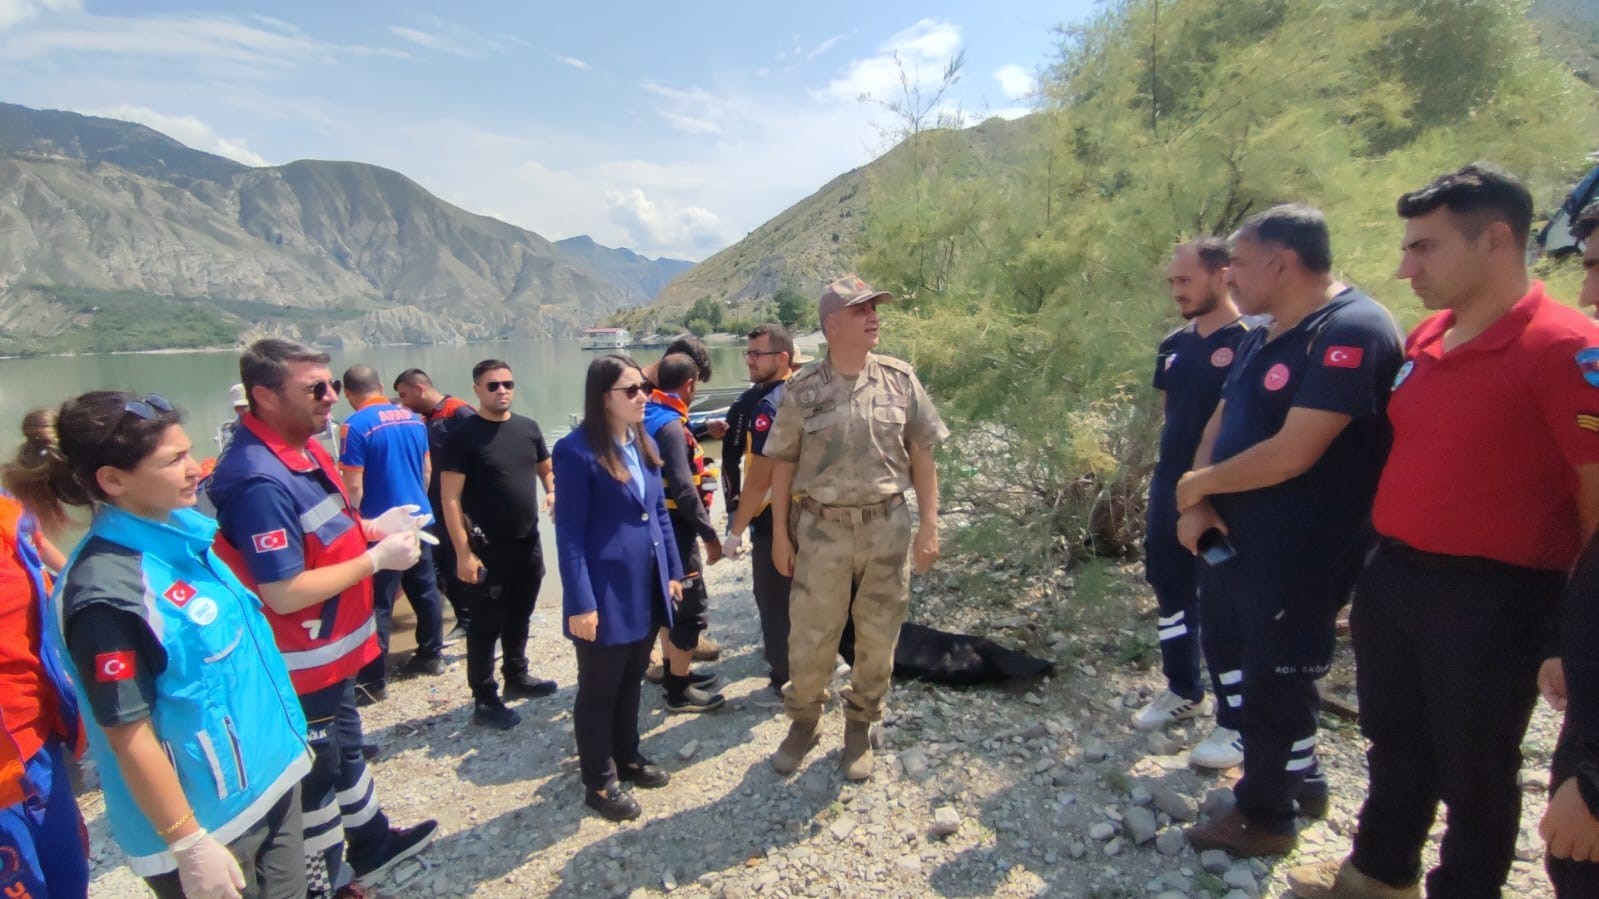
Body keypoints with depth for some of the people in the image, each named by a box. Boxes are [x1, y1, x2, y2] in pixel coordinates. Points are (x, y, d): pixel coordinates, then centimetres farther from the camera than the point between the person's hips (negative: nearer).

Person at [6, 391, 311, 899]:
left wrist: (283, 735, 18)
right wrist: (189, 846, -15)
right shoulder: (107, 592, -25)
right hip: (208, 817, -7)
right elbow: (129, 736, -21)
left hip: (271, 778, 7)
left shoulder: (180, 532, -2)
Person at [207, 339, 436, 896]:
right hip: (301, 666, -10)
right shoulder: (260, 482, -30)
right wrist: (378, 558, -22)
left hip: (331, 652, 10)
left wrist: (373, 527, 0)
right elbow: (284, 594, -30)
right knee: (315, 778, 11)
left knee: (346, 749, 26)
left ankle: (373, 845, 47)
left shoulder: (304, 446, 1)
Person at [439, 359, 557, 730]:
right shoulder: (463, 435, -12)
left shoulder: (528, 427, 4)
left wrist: (553, 492, -5)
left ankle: (517, 676, 38)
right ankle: (484, 700, 16)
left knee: (519, 617, 20)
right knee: (486, 624, 4)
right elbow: (450, 498, -14)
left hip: (528, 541, 6)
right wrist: (463, 552, -18)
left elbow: (547, 469, 18)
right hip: (488, 547, -6)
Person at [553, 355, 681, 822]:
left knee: (632, 679, 22)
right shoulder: (577, 450, -16)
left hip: (646, 587, 7)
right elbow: (569, 533, -17)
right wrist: (581, 603, -18)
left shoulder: (644, 443, 8)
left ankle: (627, 756, 41)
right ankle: (599, 783, 27)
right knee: (599, 689, 10)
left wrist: (672, 571, 11)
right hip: (606, 593, -7)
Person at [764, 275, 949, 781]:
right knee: (810, 637, 8)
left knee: (878, 637, 12)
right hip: (821, 529, -1)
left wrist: (929, 525, 0)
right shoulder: (803, 390, -4)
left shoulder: (900, 380, 0)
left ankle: (860, 729, 32)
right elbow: (783, 464, 2)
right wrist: (780, 534, 1)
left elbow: (921, 455, 4)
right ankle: (803, 722, 32)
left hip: (886, 527, 2)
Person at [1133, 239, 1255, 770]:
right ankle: (1184, 691, 36)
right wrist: (1172, 477, 10)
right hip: (1168, 489, 7)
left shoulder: (1250, 343, -12)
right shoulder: (1174, 345, 9)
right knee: (1170, 590, 17)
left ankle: (1237, 722, 18)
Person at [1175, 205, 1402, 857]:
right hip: (1233, 537, 10)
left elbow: (1292, 454, -28)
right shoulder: (1262, 338, 10)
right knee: (1232, 653, 22)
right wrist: (1197, 506, -7)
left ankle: (1267, 816, 28)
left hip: (1302, 551, -10)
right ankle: (1299, 778, 42)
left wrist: (1200, 484, -13)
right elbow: (1218, 427, 9)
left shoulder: (1351, 332, -21)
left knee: (1274, 680, 6)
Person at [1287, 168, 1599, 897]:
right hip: (1392, 575, 7)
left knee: (1474, 769, 13)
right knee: (1394, 743, 23)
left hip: (1492, 595, -7)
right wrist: (1376, 560, 15)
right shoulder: (1424, 340, 6)